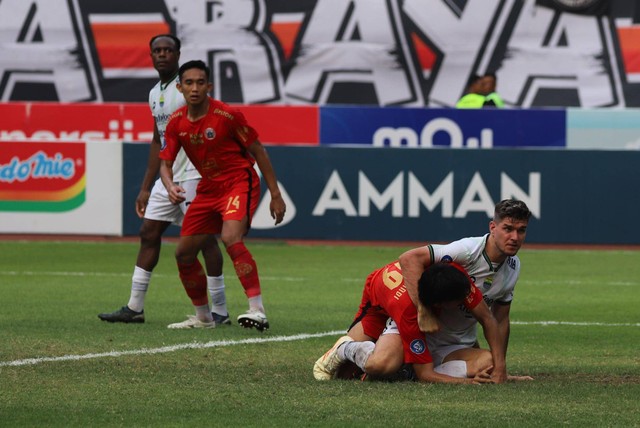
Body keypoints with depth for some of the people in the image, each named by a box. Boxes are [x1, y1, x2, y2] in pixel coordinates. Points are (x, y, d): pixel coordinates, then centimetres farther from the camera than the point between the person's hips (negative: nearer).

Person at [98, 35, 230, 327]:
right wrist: (145, 188, 23)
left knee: (204, 238, -7)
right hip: (168, 177, 9)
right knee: (149, 234, 7)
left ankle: (220, 312, -4)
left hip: (194, 176, -9)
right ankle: (135, 308, 12)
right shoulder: (154, 94, 16)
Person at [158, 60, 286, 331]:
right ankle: (202, 315, 27)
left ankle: (258, 311, -36)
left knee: (231, 238, -32)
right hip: (208, 188, 7)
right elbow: (165, 163, 4)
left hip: (240, 183, -7)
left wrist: (275, 194, -8)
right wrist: (170, 187, -20)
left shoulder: (227, 115, -17)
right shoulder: (176, 122, -2)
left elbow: (258, 151, -8)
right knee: (183, 253, 7)